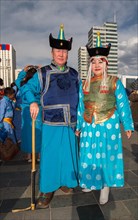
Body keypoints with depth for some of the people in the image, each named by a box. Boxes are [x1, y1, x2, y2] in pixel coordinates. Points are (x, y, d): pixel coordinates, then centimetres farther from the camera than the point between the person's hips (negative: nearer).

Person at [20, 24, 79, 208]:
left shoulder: (75, 74, 9)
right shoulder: (42, 73, 1)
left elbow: (80, 97, 14)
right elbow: (28, 89, 6)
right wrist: (33, 102, -14)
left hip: (70, 124, 3)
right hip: (51, 124, -2)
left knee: (68, 154, 13)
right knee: (49, 156, 3)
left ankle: (65, 181, 36)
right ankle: (47, 190, 22)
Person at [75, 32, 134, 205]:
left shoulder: (114, 82, -2)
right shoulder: (84, 84, 6)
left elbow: (123, 105, 0)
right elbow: (80, 107, 10)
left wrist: (127, 125, 1)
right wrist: (78, 127, 13)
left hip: (108, 126, -3)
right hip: (89, 127, 3)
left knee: (107, 155, 6)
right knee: (89, 156, 11)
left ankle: (105, 186, 27)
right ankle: (90, 182, 36)